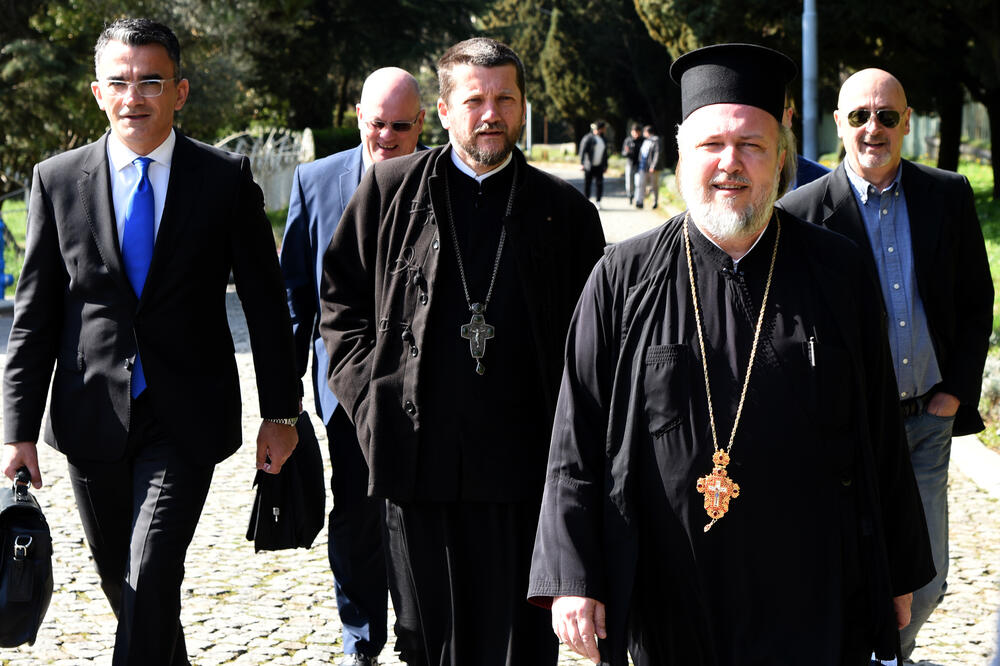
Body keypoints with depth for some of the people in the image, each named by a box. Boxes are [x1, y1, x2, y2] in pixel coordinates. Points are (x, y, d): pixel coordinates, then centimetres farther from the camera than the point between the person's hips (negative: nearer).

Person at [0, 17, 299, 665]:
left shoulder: (227, 179, -2)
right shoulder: (57, 180, 1)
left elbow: (266, 302, 3)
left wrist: (280, 412, 2)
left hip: (186, 418, -2)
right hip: (93, 417, 2)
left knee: (154, 570, -14)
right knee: (120, 577, 14)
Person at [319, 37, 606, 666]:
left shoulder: (565, 210, 7)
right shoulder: (391, 189, 7)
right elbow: (340, 296, 12)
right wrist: (368, 392, 1)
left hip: (523, 465, 0)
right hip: (419, 457, 0)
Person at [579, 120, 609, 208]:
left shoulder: (603, 139, 17)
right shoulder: (588, 138, -5)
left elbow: (605, 153, 23)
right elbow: (582, 151, -10)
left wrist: (605, 165, 20)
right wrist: (581, 164, -18)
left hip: (599, 166, 5)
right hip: (589, 166, -5)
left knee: (599, 184, -5)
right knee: (587, 183, 2)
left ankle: (597, 202, 2)